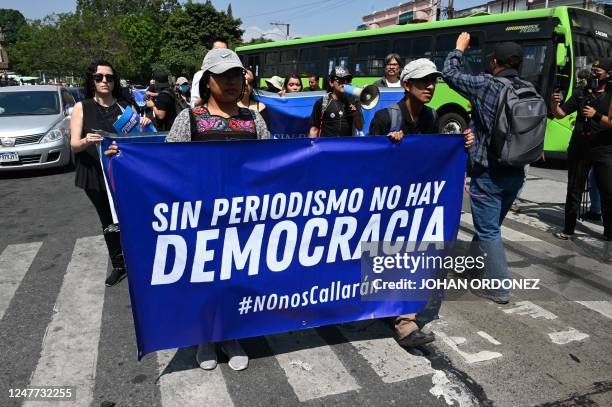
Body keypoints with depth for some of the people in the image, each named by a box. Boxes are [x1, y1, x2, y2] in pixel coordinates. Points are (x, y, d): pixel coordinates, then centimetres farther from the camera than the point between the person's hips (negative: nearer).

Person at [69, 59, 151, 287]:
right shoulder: (82, 107, 1)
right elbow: (74, 145, -5)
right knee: (109, 224, 12)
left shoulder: (125, 106, 4)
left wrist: (142, 127, -13)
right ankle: (118, 266, 27)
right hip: (95, 176, 1)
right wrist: (86, 141, -28)